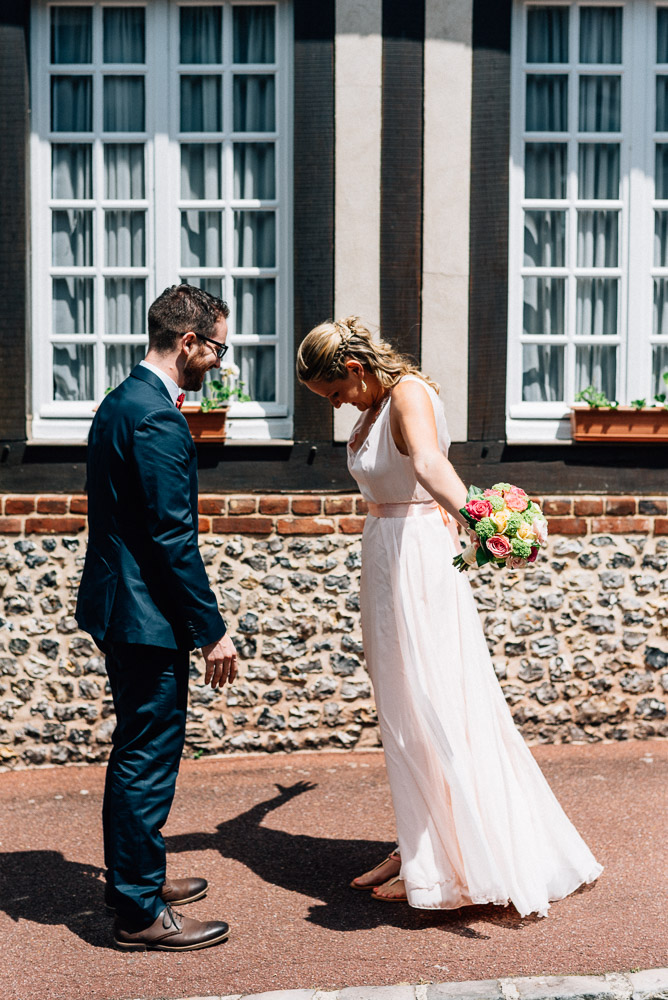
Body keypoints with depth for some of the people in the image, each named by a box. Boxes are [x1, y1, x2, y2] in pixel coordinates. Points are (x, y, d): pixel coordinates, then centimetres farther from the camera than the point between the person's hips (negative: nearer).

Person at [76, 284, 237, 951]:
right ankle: (141, 913, 12)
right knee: (149, 757, 0)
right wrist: (212, 630, -17)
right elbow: (173, 537, -23)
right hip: (148, 614, -11)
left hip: (120, 607, 11)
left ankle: (132, 878, 35)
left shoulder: (122, 402, 12)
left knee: (137, 750, 21)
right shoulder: (157, 417, -20)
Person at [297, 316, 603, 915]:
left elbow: (429, 462, -39)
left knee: (430, 711, -3)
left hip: (418, 557, -10)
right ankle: (417, 851, 24)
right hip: (385, 558, 10)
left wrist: (464, 509, -58)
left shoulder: (409, 393, -16)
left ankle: (443, 868, 8)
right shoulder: (376, 404, 11)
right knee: (404, 713, 13)